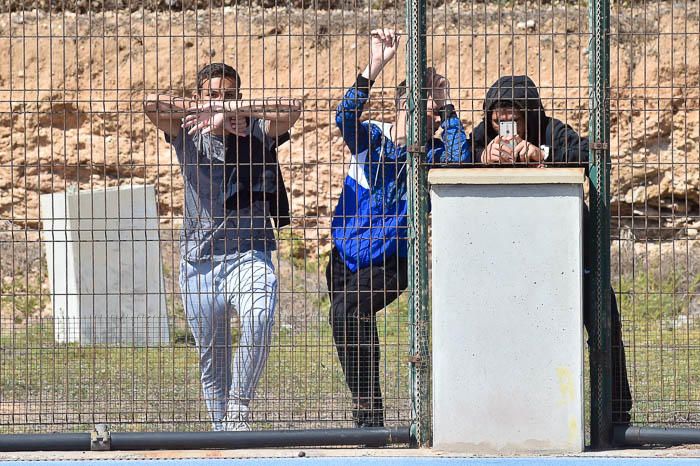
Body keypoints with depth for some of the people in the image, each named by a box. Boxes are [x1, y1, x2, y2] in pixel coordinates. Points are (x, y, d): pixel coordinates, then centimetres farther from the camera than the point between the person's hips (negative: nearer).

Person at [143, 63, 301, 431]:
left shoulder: (256, 132, 5)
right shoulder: (188, 134, 8)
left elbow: (291, 110, -14)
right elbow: (152, 104, -10)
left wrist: (232, 111, -24)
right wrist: (207, 109, -17)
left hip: (249, 252, -2)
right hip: (199, 259, 2)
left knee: (259, 320, -30)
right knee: (211, 356, 6)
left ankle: (239, 405, -17)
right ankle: (224, 433, 17)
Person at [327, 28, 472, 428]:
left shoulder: (433, 154, -3)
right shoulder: (371, 137, -2)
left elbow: (460, 162, -24)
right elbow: (346, 118, -23)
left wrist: (448, 107, -20)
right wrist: (375, 67, -31)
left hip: (392, 261, -3)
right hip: (346, 256, 3)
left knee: (349, 312, -26)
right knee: (349, 321, 8)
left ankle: (368, 411, -21)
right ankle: (367, 414, 25)